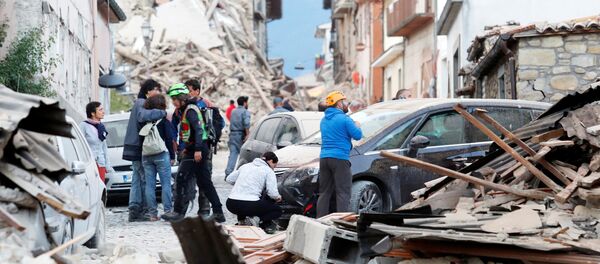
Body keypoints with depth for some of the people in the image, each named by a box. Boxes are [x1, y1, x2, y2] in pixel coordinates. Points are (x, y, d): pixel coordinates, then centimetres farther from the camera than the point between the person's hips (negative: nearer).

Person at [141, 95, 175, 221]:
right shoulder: (163, 120, -5)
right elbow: (169, 139, -6)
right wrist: (172, 156, 0)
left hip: (146, 156, 4)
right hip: (161, 155, -4)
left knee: (149, 184, 4)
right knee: (166, 183, -1)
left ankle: (152, 212, 3)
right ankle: (167, 210, -5)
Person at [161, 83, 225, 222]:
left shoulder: (190, 109, -13)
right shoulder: (186, 110, 17)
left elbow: (198, 129, -22)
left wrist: (198, 149, -27)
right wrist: (187, 148, 20)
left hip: (196, 151, -10)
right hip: (195, 150, 10)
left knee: (181, 179, -7)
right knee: (205, 182, 11)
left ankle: (178, 212, -5)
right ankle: (218, 213, 12)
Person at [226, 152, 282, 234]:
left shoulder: (245, 166, 19)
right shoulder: (269, 171, 5)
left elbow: (229, 179, 24)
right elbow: (272, 193, -5)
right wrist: (278, 197, 17)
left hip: (231, 205, 5)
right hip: (250, 205, -5)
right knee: (277, 210, 17)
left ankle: (242, 220, 15)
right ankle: (265, 223, -10)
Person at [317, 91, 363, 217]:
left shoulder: (324, 120, 16)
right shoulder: (344, 119, -8)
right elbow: (357, 135, -10)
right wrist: (357, 126, 11)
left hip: (324, 158, 7)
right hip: (340, 158, -7)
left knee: (324, 193, 11)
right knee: (343, 193, -5)